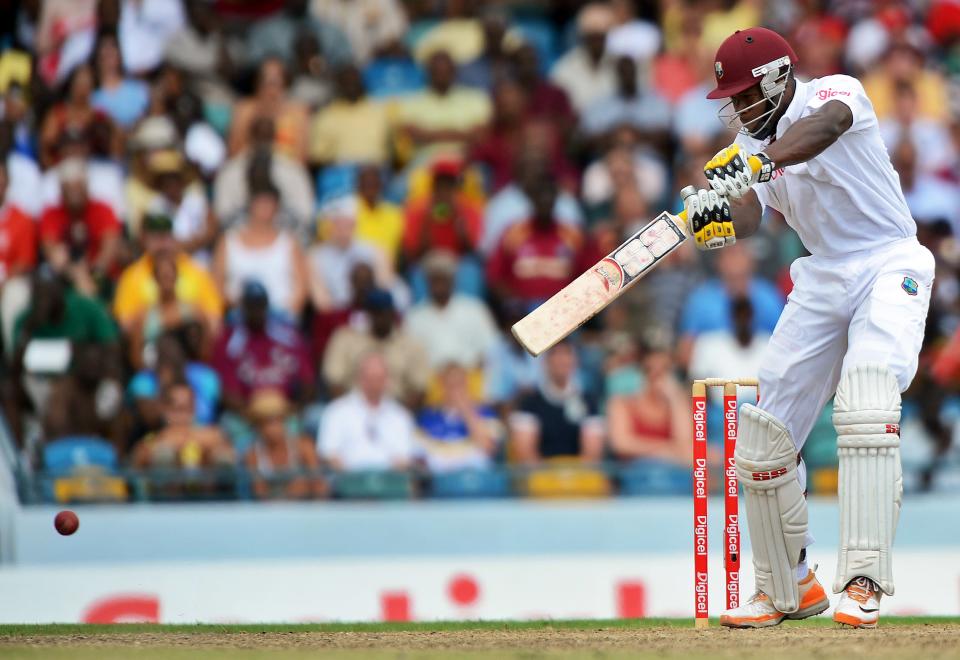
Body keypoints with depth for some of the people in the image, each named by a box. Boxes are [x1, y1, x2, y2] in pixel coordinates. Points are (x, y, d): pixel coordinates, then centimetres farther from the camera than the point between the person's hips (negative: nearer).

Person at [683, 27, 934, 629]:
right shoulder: (749, 147, 8)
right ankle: (789, 589, 21)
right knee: (763, 436, 3)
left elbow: (823, 127, -35)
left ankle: (863, 583, -32)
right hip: (822, 279, 7)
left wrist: (759, 162, -53)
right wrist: (719, 221, -35)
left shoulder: (836, 93, -10)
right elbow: (747, 217, -10)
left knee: (866, 404, -30)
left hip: (889, 267, -7)